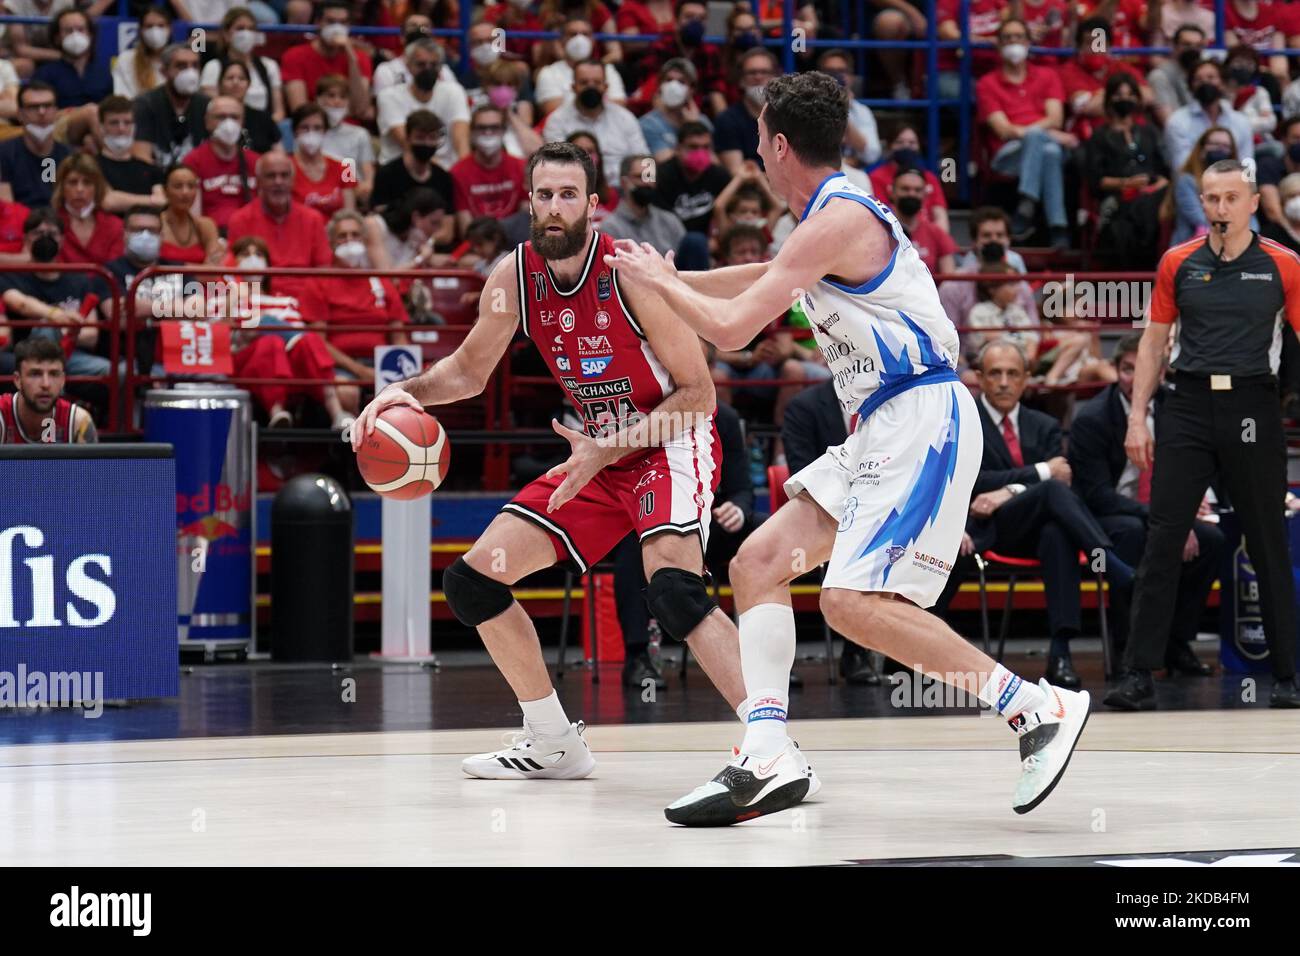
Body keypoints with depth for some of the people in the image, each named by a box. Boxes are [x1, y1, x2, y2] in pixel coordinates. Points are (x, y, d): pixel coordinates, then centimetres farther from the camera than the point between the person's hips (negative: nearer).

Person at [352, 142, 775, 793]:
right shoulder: (516, 276, -5)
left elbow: (698, 393, -18)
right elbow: (469, 371, 11)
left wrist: (610, 448, -25)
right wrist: (407, 391, -9)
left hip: (671, 443, -7)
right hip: (600, 453, 8)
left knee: (672, 588, -34)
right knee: (471, 580, 4)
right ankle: (553, 744, 18)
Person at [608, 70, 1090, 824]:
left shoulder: (837, 219, -14)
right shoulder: (843, 211, 17)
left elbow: (731, 328, -16)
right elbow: (770, 278, 40)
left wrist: (657, 280, 1)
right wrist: (676, 278, 43)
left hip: (923, 422, -10)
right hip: (887, 426, 10)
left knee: (854, 601, -20)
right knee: (759, 562, 6)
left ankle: (1039, 708, -14)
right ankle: (769, 760, 0)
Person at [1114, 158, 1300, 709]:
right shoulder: (1178, 264, 7)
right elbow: (1154, 342, 12)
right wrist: (1138, 416, 5)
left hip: (1252, 409, -1)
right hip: (1189, 406, 1)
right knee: (1162, 538, -4)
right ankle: (1138, 676, -2)